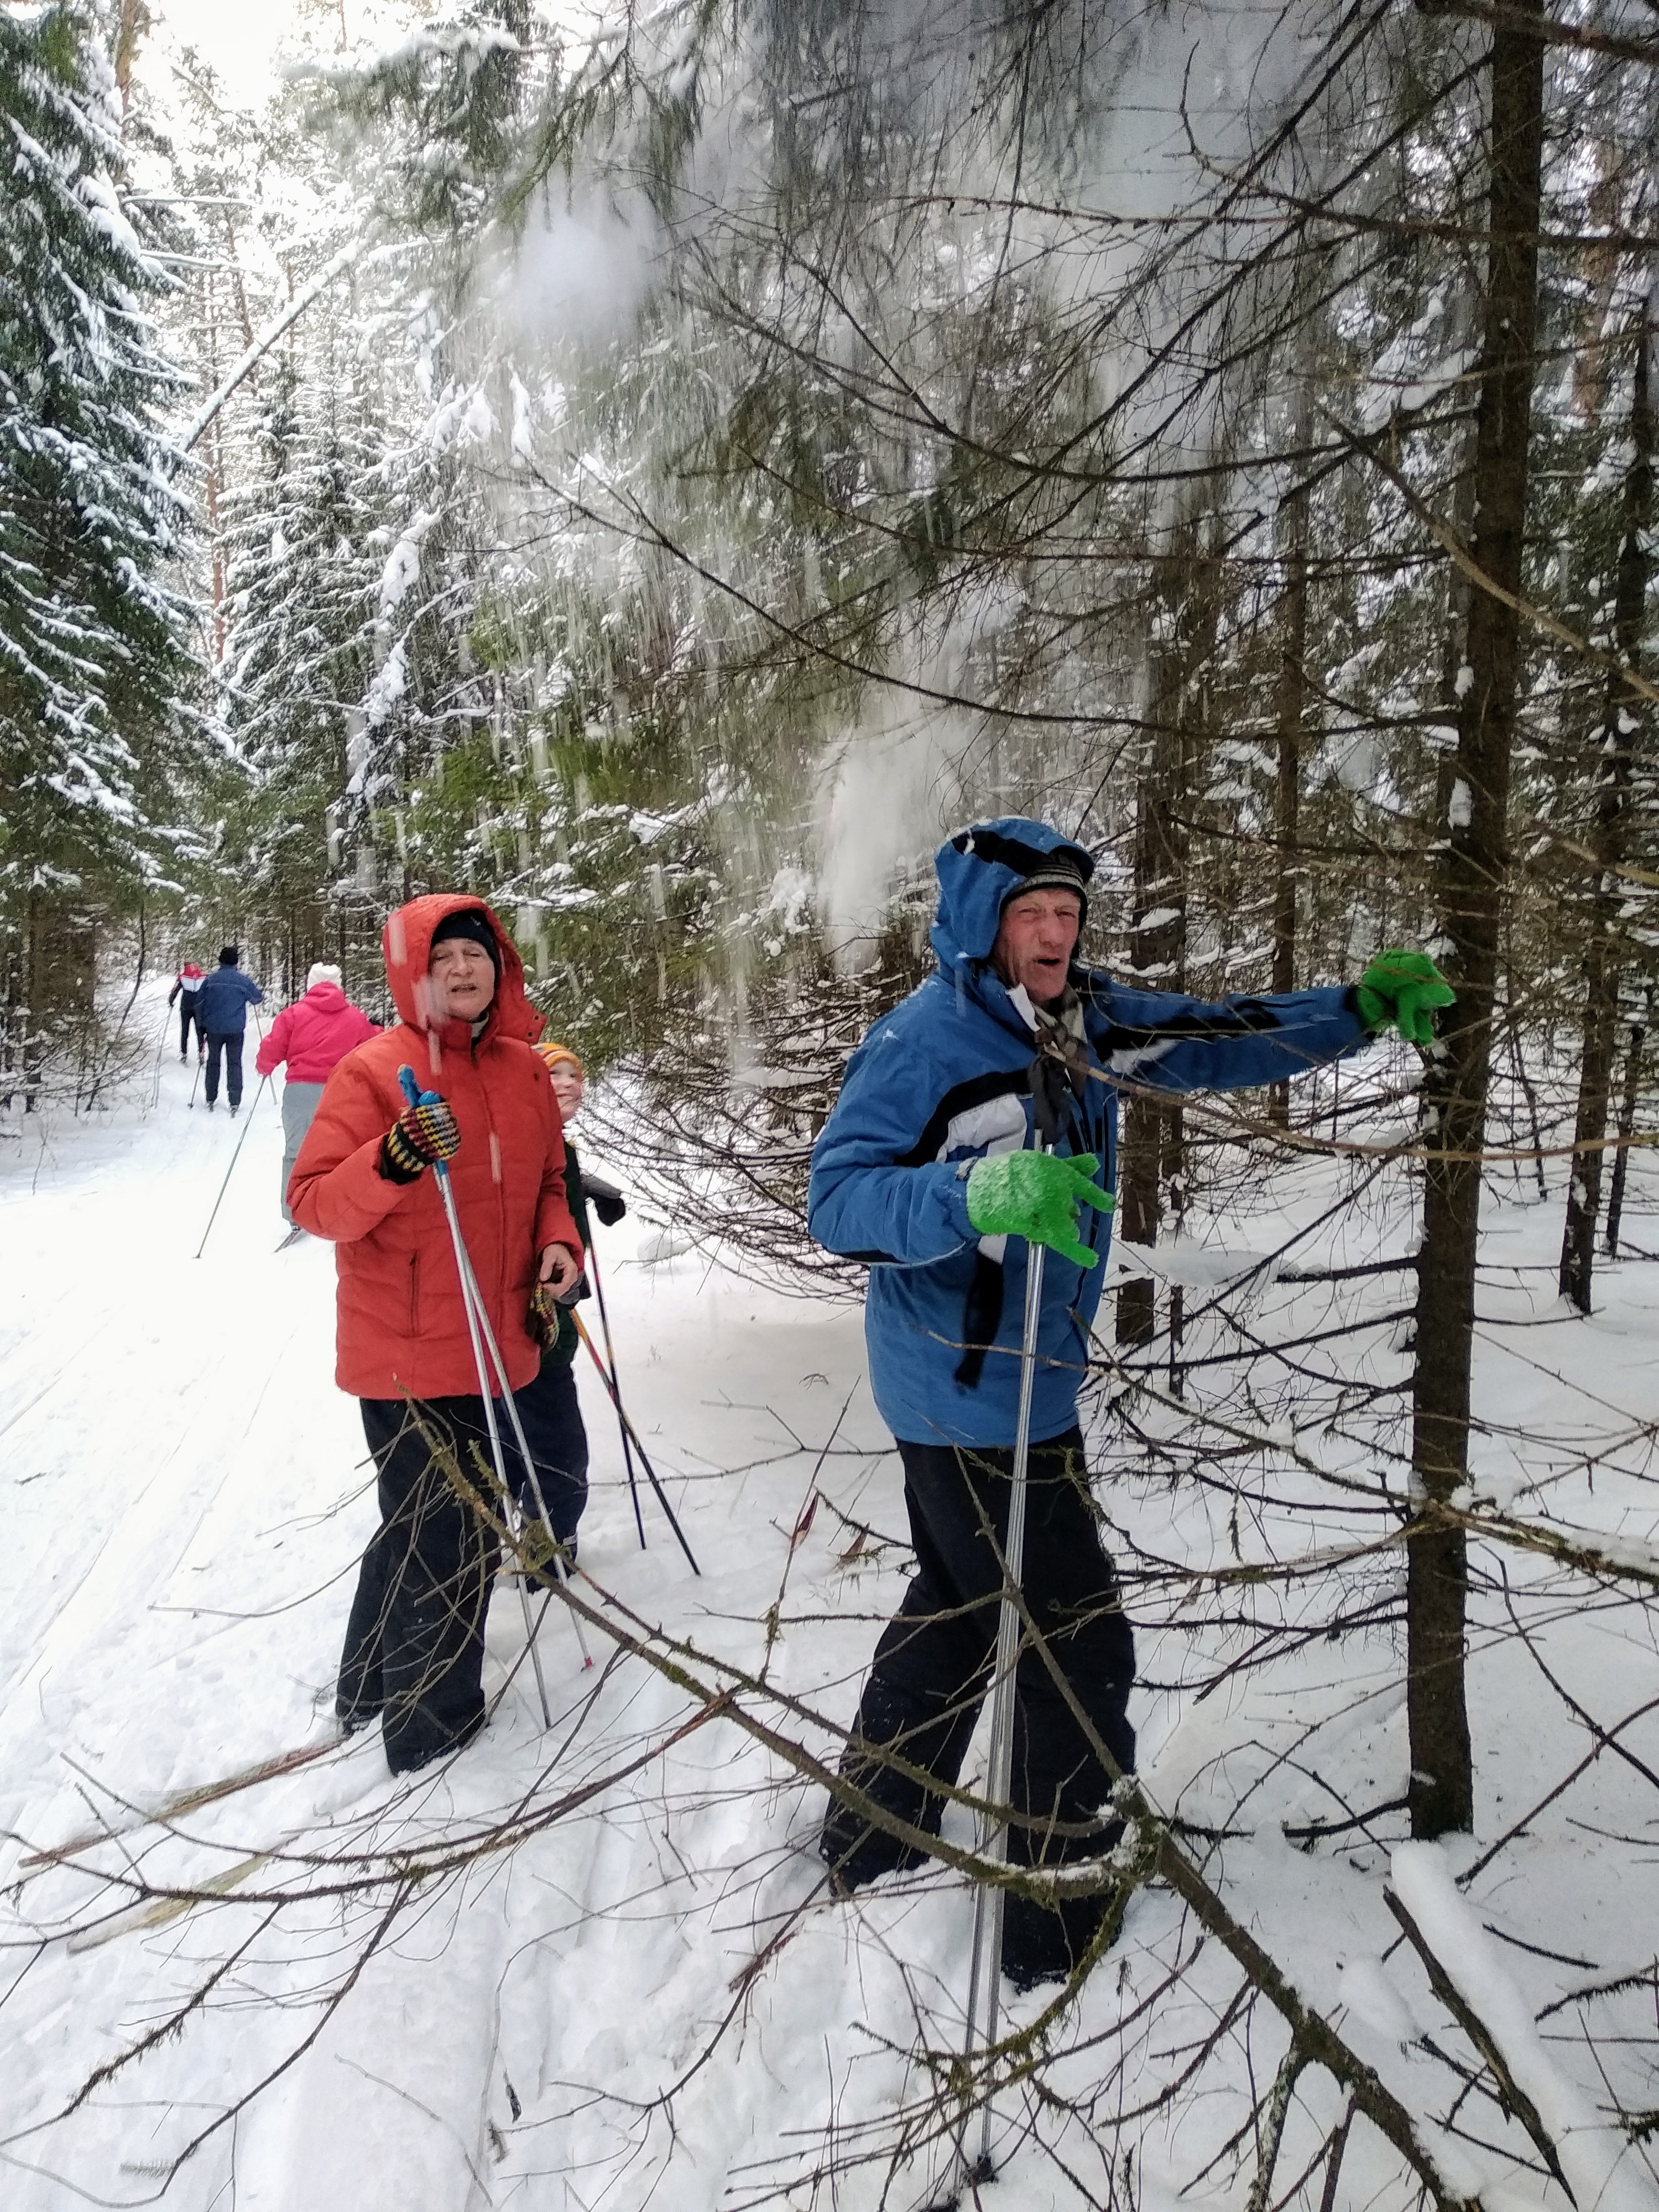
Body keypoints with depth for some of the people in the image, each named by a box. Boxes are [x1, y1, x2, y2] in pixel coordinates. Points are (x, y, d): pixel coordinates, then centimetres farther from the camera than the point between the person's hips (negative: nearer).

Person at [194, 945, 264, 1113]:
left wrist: (203, 1025, 15)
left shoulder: (210, 979, -1)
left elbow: (199, 1003, 4)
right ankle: (235, 1103, -1)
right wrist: (261, 998, 32)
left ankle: (210, 1100, 20)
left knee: (213, 1063, 15)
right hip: (235, 1030, -1)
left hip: (213, 1029, 1)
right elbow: (258, 998, 8)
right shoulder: (244, 980, -5)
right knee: (234, 1064, 3)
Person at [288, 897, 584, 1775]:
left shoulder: (524, 1070, 7)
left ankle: (374, 1687, 43)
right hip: (406, 1349, -7)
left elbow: (546, 1180, 17)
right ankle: (431, 1721, 24)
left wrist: (557, 1241, -2)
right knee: (441, 1535, 2)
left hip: (492, 1342, 7)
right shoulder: (373, 1069, -12)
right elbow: (312, 1201, -16)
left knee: (425, 1525, 21)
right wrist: (389, 1164, -34)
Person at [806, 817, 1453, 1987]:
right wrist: (979, 1192, -42)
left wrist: (1359, 1009, -7)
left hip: (1024, 1378, 9)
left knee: (959, 1604, 23)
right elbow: (838, 1198, -26)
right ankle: (1058, 1910, 25)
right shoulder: (922, 1042, -19)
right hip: (974, 1391, -9)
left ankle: (870, 1833, 44)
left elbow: (1220, 1039, 6)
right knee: (1078, 1638, 3)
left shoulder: (1084, 1023, 3)